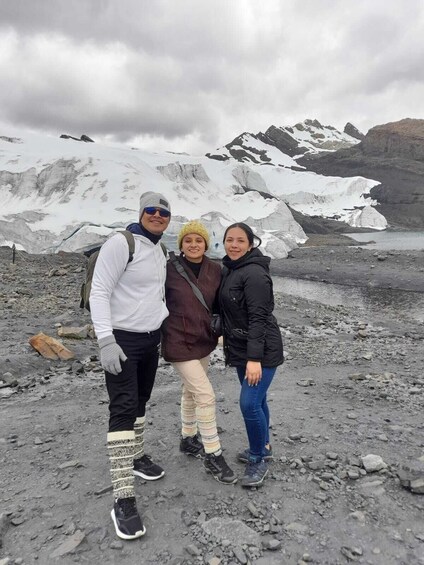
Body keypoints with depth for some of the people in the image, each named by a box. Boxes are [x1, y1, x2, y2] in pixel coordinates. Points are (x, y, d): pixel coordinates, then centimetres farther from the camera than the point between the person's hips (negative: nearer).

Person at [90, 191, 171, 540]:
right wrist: (106, 341, -25)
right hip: (122, 340, -8)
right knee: (123, 409, -9)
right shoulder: (120, 244, -15)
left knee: (140, 402, 19)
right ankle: (124, 500, -3)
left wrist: (166, 318, 10)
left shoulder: (162, 250, 10)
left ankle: (136, 457, 40)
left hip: (152, 338, 8)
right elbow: (99, 293, -19)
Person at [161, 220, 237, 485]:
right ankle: (213, 455, 10)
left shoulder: (215, 270, -3)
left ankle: (188, 439, 41)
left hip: (204, 340, 5)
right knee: (206, 395, -7)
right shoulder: (170, 270, -14)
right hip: (180, 342, -5)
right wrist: (159, 335, -6)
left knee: (191, 391, 21)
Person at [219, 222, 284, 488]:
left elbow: (258, 317, -24)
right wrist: (239, 351, 21)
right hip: (241, 349, 9)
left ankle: (259, 461, 12)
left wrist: (255, 358, -27)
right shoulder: (230, 270, 9)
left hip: (262, 351, -9)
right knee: (256, 400, 19)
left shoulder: (254, 273, -19)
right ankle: (263, 448, 37)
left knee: (250, 403, -9)